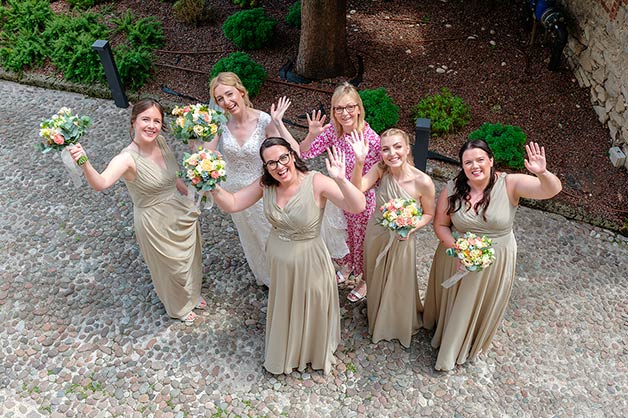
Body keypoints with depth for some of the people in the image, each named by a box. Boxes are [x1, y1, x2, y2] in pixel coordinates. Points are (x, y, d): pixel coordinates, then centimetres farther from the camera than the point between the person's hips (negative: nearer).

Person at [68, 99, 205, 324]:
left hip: (180, 211, 6)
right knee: (172, 267, 18)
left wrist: (189, 193, 17)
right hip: (155, 222, -6)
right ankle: (179, 307, 50)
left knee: (190, 257, 27)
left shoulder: (160, 141, -11)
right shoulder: (128, 158, -30)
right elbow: (101, 183, -48)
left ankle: (192, 295, 59)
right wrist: (84, 163, -65)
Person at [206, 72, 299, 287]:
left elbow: (295, 153, -32)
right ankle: (263, 276, 58)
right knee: (249, 237, 28)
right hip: (235, 192, 4)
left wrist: (278, 123, -37)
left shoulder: (264, 121, -25)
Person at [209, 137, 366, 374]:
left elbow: (358, 207, -36)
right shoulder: (265, 184, -13)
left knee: (312, 308, 21)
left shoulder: (316, 182, -27)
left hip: (309, 259, -4)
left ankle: (316, 353, 53)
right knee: (283, 307, 28)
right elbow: (231, 204, -7)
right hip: (277, 259, 4)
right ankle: (285, 351, 58)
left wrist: (340, 180, -54)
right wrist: (215, 188, -28)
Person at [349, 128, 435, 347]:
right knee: (376, 281, 25)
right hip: (376, 235, 3)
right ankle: (378, 319, 56)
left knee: (399, 284, 18)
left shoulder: (423, 182, -25)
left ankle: (400, 325, 50)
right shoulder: (380, 170, -19)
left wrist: (411, 227, -26)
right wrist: (359, 162, -45)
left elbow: (428, 215, -9)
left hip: (402, 240, -3)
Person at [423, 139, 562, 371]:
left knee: (482, 305, 21)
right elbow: (440, 225, -6)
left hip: (496, 261, -1)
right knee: (451, 301, 23)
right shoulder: (452, 190, -15)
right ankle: (444, 332, 55)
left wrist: (542, 174, -50)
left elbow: (552, 189, -28)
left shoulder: (510, 184, -20)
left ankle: (470, 345, 50)